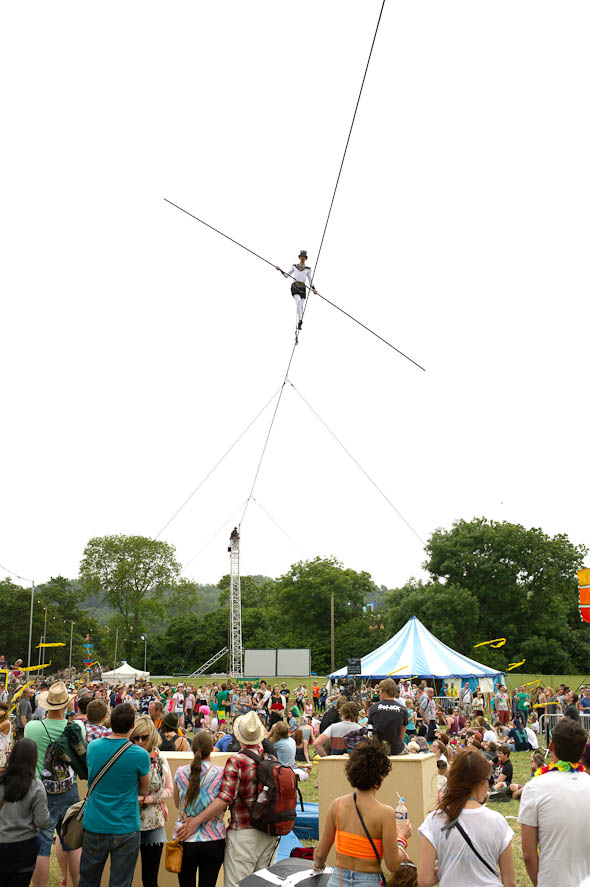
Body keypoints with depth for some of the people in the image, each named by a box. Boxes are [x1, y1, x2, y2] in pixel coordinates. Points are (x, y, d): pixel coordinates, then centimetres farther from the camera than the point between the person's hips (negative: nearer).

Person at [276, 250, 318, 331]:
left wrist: (313, 289, -1)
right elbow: (286, 275, 14)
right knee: (298, 301, -29)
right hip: (295, 286, -2)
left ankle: (299, 324, 12)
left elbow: (310, 281, 13)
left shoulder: (308, 269, 12)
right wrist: (280, 270, -1)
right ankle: (300, 320, -30)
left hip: (303, 288, 2)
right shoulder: (294, 266, 13)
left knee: (302, 307, 0)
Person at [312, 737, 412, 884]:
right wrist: (402, 837, 7)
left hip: (337, 881, 3)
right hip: (367, 882, -3)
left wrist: (318, 866, 25)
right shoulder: (385, 813, -15)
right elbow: (393, 865, -10)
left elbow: (320, 853, 3)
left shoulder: (337, 804, -4)